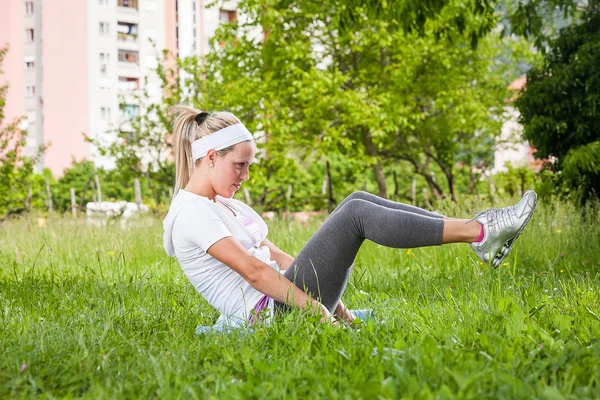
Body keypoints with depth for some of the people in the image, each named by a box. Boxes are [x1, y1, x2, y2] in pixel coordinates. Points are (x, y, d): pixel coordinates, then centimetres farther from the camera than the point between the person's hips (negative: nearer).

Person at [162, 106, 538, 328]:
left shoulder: (225, 205, 21)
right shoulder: (192, 214, -10)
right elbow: (253, 271, -18)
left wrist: (334, 303, 10)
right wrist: (315, 308, -20)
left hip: (283, 299, 9)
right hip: (268, 313, -9)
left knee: (357, 201, -2)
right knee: (355, 214, -17)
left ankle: (478, 234, -7)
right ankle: (479, 232, -15)